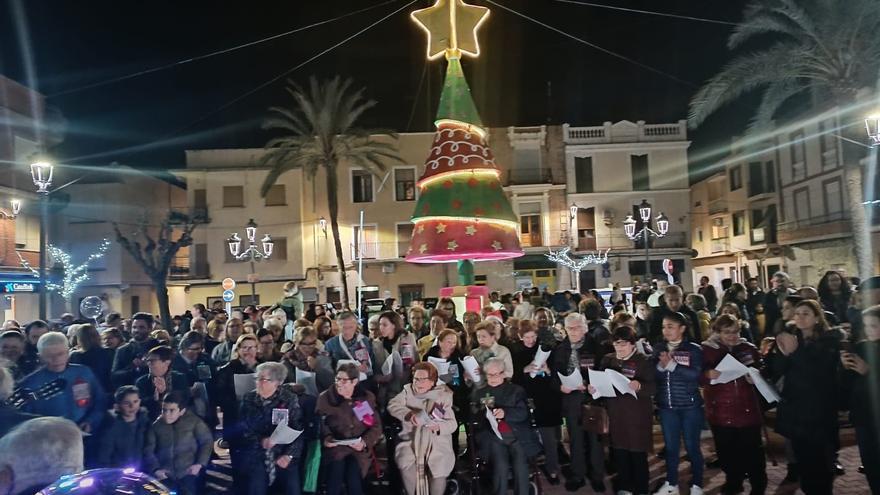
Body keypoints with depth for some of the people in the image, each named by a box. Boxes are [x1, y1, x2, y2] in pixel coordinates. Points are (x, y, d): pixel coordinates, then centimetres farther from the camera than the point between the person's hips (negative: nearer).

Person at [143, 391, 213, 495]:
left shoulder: (193, 421, 3)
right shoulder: (156, 425, 8)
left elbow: (207, 441, 6)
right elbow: (148, 450, 9)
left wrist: (200, 464, -5)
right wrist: (156, 469, -5)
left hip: (187, 473, -2)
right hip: (165, 476, 2)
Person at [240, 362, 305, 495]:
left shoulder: (290, 399, 0)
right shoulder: (248, 399, 4)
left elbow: (298, 430, -3)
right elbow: (243, 429, 1)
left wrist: (289, 455, -16)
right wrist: (261, 441, -17)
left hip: (284, 450, -1)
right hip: (257, 451, 1)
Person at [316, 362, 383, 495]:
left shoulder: (368, 397, 9)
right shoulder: (325, 397, 7)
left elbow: (376, 426, 6)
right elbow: (319, 423, 5)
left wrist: (365, 442, -10)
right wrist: (325, 438, -14)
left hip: (359, 448, 0)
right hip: (335, 446, 0)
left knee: (353, 473, -25)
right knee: (336, 470, -28)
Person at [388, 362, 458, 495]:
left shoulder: (444, 395, 6)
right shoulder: (408, 391, 12)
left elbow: (453, 424, -2)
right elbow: (392, 405, -4)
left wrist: (438, 426, -24)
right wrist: (409, 414, -22)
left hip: (437, 440, -1)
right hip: (410, 438, 1)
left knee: (439, 467, -26)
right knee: (404, 463, -26)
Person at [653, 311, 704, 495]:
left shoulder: (694, 349, -6)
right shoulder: (659, 348, 4)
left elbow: (695, 375, -19)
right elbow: (652, 376, 0)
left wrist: (671, 364, -24)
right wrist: (661, 366, -19)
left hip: (690, 406, -3)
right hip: (666, 406, 3)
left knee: (692, 446, 6)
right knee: (670, 446, 13)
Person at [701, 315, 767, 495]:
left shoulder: (749, 348, 2)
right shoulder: (707, 350, -1)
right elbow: (697, 377, -2)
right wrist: (708, 375, -22)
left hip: (747, 409, 0)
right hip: (720, 410, 0)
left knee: (752, 448, 0)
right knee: (727, 449, 9)